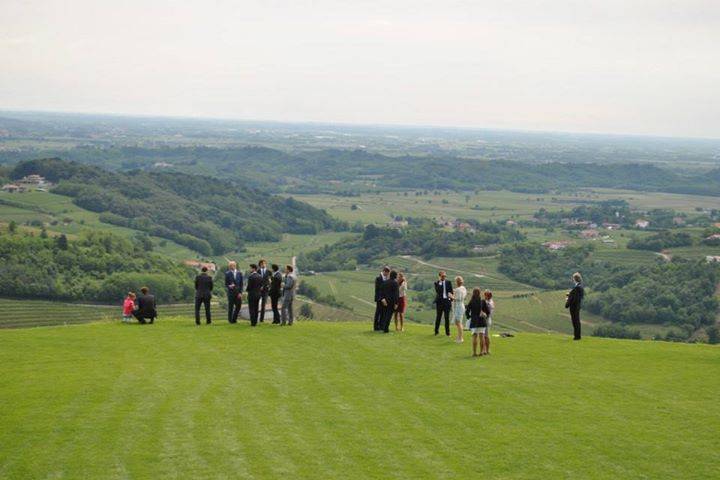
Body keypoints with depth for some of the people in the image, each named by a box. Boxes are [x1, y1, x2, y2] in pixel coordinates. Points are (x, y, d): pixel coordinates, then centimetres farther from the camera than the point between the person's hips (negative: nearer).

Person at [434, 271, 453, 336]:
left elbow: (451, 291, 7)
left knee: (447, 317, 3)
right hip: (439, 301, -1)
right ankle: (436, 331, 18)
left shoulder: (448, 282, 6)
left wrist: (451, 299, -2)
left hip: (447, 301, 1)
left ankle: (447, 332, 9)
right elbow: (437, 291, -17)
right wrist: (440, 283, -19)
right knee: (438, 316, 7)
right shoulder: (437, 283, 0)